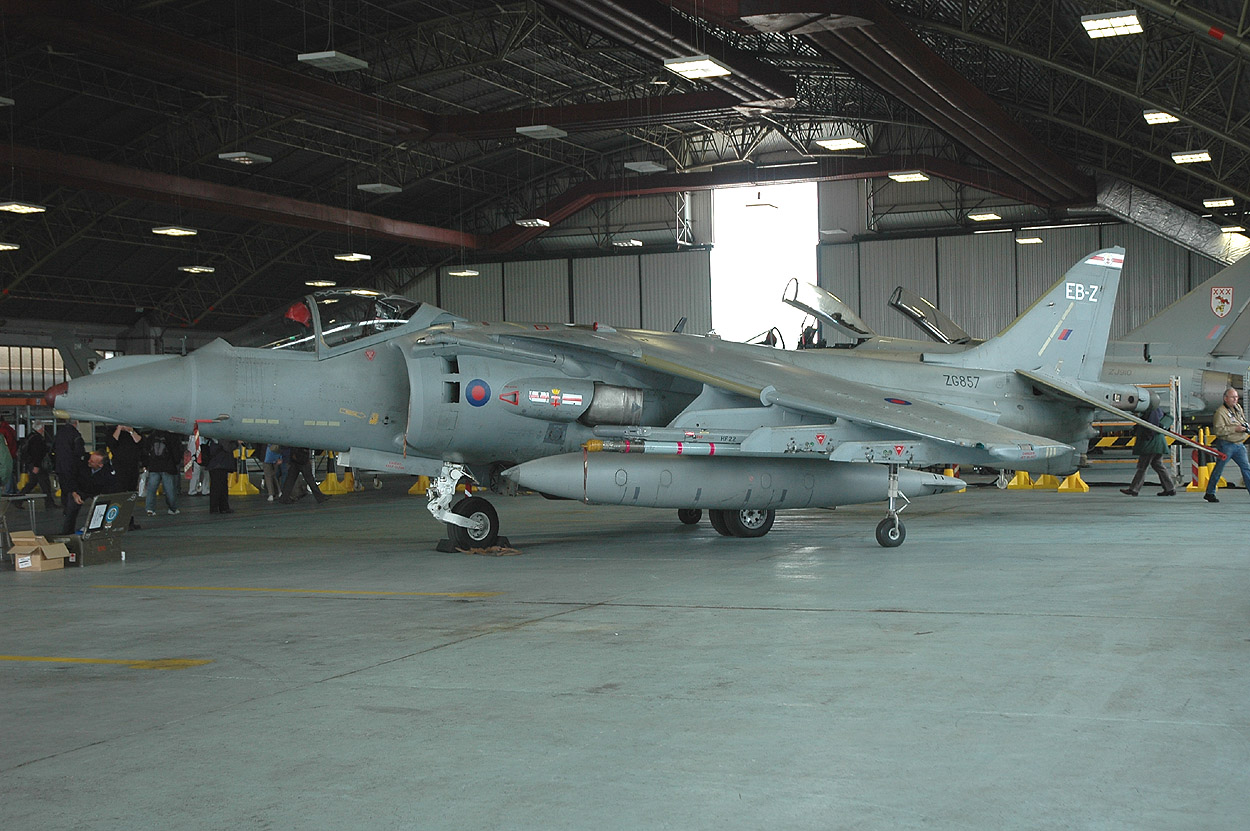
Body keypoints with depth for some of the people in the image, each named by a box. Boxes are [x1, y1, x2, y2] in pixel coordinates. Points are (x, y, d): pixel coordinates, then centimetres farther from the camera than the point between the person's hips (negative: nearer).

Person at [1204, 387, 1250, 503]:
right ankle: (1209, 493, 9)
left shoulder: (1238, 408, 13)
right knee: (1219, 468, -1)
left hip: (1239, 444, 7)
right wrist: (1235, 429, -22)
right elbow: (1218, 430, -20)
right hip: (1226, 444, -7)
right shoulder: (1220, 412, -13)